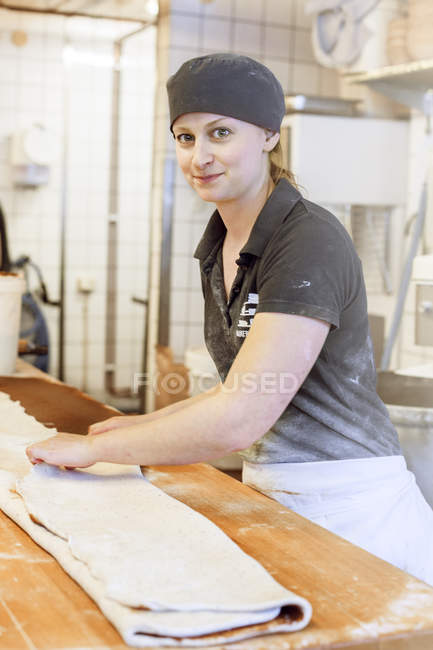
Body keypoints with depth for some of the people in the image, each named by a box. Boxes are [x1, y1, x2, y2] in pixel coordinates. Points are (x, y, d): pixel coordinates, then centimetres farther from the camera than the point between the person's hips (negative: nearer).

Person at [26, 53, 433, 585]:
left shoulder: (311, 241, -20)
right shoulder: (218, 249, 7)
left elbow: (240, 419, -26)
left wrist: (94, 448, -16)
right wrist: (147, 426, 9)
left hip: (350, 507, -7)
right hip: (272, 496, 7)